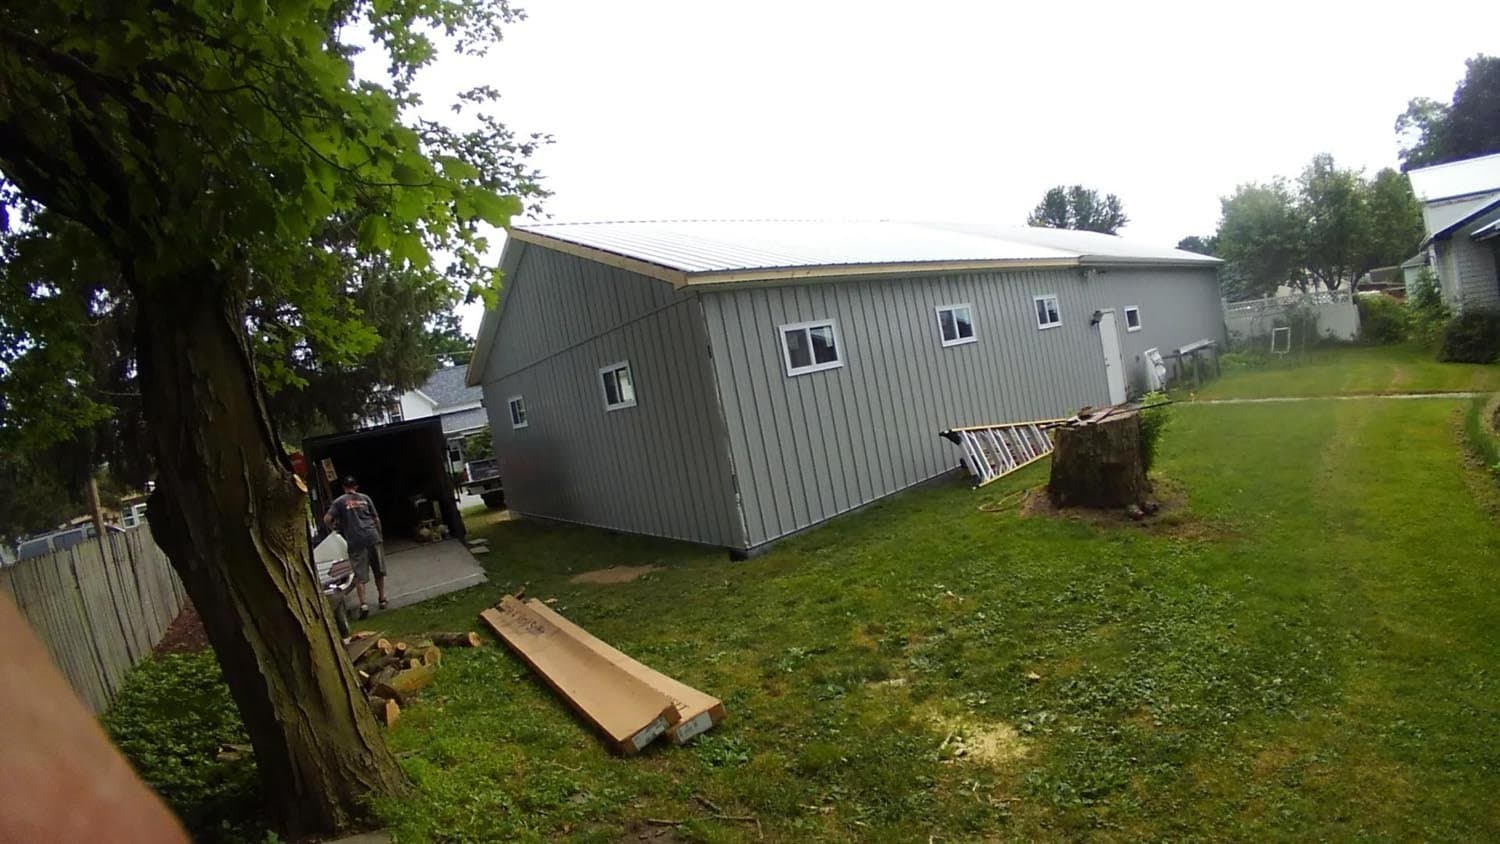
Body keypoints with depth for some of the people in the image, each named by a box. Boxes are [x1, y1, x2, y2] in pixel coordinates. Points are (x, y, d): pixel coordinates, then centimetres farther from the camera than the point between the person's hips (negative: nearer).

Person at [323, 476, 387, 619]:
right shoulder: (365, 498, 12)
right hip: (372, 537, 2)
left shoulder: (339, 502, 5)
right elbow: (376, 519, 12)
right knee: (379, 571, 14)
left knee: (360, 576, 0)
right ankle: (382, 599, 21)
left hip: (355, 542, -2)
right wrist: (379, 535, 23)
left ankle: (363, 604, -12)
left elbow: (327, 519, -6)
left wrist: (335, 527, 14)